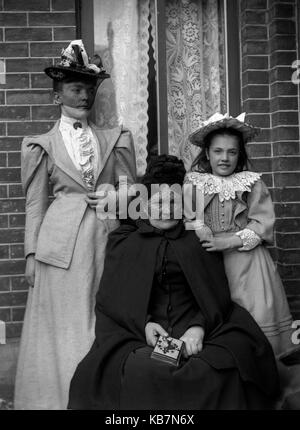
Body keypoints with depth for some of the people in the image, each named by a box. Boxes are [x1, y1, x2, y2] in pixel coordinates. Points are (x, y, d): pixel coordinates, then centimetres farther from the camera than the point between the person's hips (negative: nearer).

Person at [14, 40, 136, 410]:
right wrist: (31, 253, 1)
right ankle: (62, 397, 21)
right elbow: (35, 203, 6)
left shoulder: (115, 139, 12)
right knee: (65, 326, 4)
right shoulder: (42, 144, 7)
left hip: (108, 236, 2)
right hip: (62, 240, -1)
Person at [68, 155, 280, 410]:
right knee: (135, 370, -32)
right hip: (136, 330, -1)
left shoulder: (199, 239, 13)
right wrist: (143, 322, -12)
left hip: (194, 329, 1)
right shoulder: (124, 240, 13)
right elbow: (110, 296, 6)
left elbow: (216, 294, 7)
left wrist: (199, 327, -14)